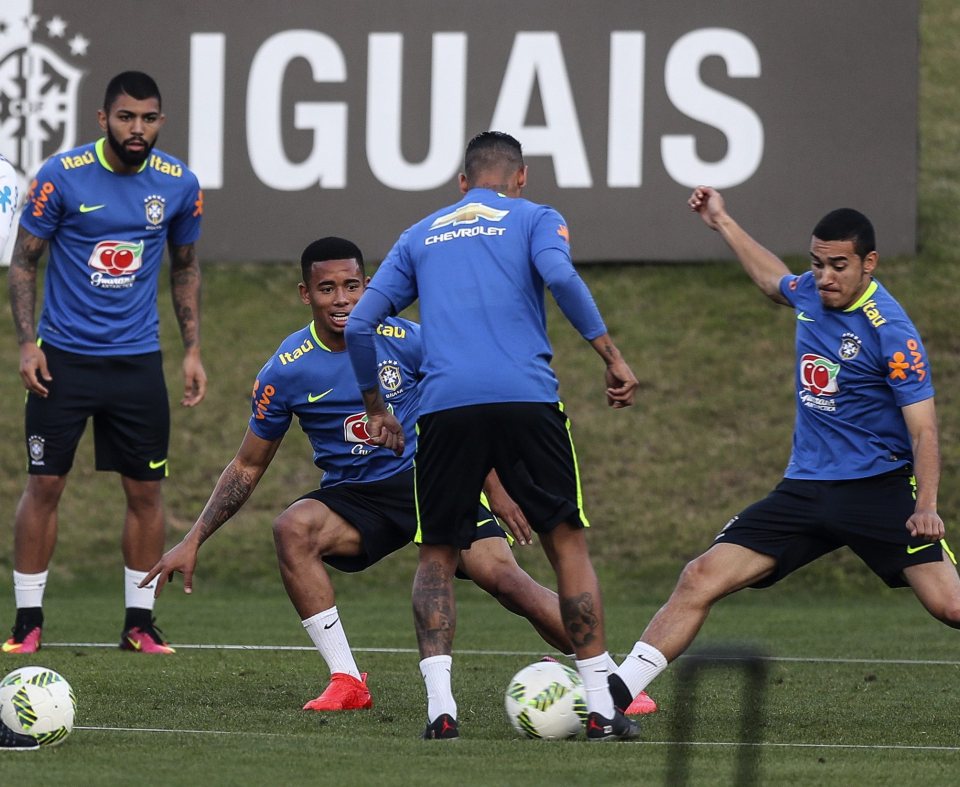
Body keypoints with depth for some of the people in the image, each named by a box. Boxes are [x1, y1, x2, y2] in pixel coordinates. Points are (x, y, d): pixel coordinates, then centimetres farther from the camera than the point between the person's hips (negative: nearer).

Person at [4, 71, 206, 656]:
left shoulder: (178, 184, -1)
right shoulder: (62, 176, -10)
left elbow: (186, 267, 13)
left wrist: (193, 350, 7)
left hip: (138, 360, 2)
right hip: (64, 357, -2)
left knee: (146, 491, 3)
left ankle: (140, 623, 12)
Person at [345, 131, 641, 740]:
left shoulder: (421, 236, 23)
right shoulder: (534, 218, 14)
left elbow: (359, 324, 18)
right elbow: (559, 276, -9)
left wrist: (375, 408, 29)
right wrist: (612, 356, -8)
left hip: (445, 408, 2)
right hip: (527, 400, -2)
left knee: (437, 557, 12)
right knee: (568, 543, 8)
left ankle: (440, 706, -5)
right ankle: (601, 707, 2)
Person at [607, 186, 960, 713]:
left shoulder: (890, 333, -14)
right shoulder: (811, 293, 6)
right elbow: (774, 281, 33)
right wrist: (723, 225, 39)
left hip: (881, 489, -6)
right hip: (805, 488, 6)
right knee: (701, 578, -6)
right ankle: (616, 691, -4)